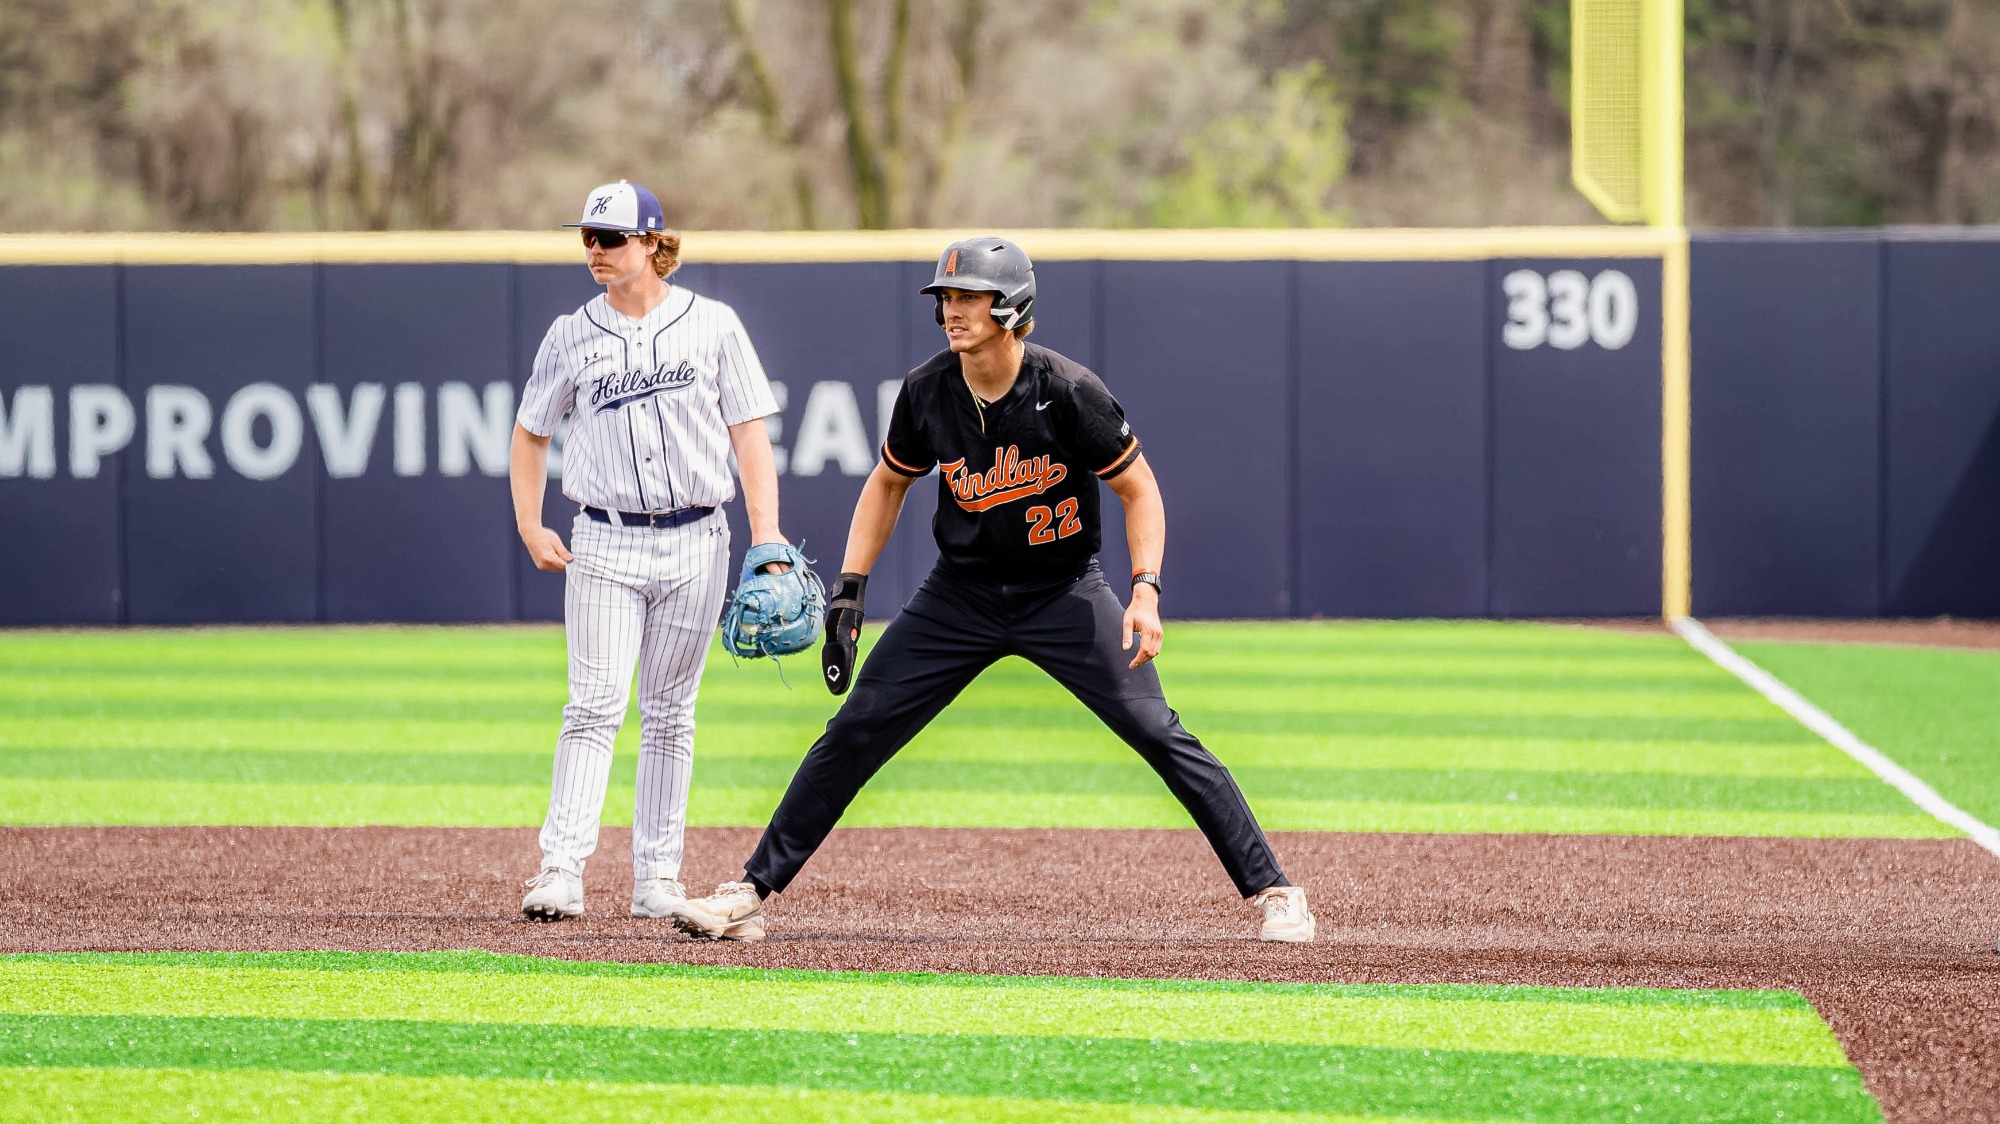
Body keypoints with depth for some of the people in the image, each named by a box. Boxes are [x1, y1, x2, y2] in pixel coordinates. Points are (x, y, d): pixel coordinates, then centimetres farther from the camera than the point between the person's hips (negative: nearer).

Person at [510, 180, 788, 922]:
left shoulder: (711, 325, 2)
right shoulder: (572, 336, 5)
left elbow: (749, 431, 2)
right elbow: (530, 432, 15)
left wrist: (766, 533, -7)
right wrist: (530, 527, 5)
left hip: (695, 542, 0)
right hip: (605, 543, 0)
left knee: (670, 715, 6)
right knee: (594, 706, -11)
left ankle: (658, 875, 11)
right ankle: (561, 872, -17)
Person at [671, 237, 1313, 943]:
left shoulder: (1067, 392, -19)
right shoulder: (927, 393, -9)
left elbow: (1139, 490, -9)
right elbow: (889, 482, 10)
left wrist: (1145, 592, -22)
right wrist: (851, 588, 2)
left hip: (1065, 594, -3)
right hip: (961, 595, 3)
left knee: (1160, 735, -13)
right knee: (854, 733, -2)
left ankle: (1271, 890, -4)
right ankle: (750, 896, 4)